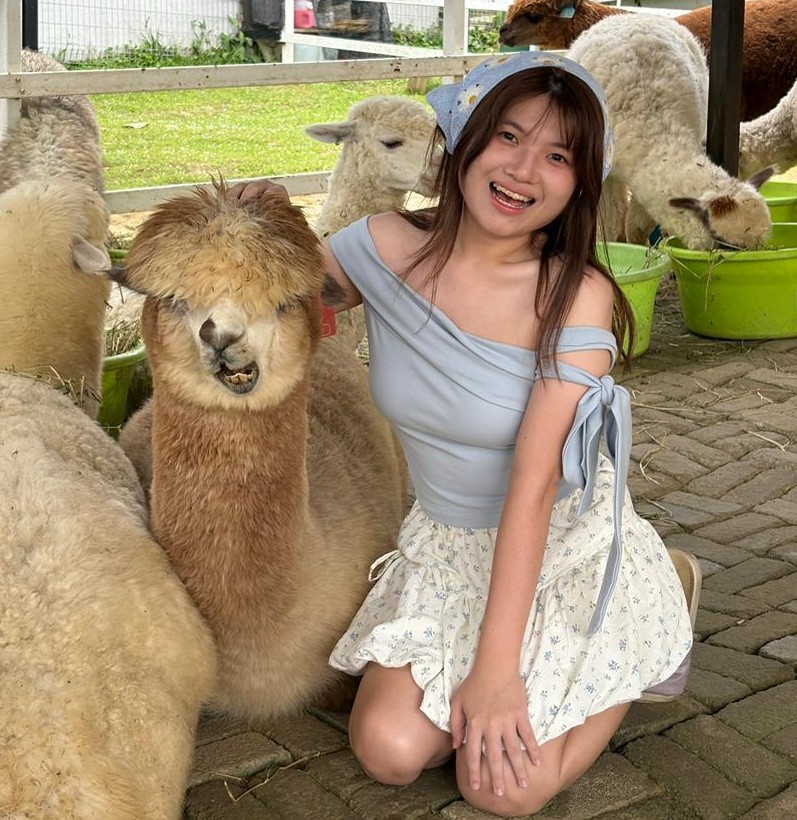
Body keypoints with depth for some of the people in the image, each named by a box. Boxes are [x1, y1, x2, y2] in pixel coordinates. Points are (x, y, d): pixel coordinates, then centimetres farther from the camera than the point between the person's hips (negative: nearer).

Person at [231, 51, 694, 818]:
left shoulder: (578, 296, -22)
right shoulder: (389, 247, -11)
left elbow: (533, 484, -24)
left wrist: (495, 667, -24)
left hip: (567, 548, -3)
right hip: (446, 547, 4)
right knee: (388, 749, -13)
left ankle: (620, 675, 17)